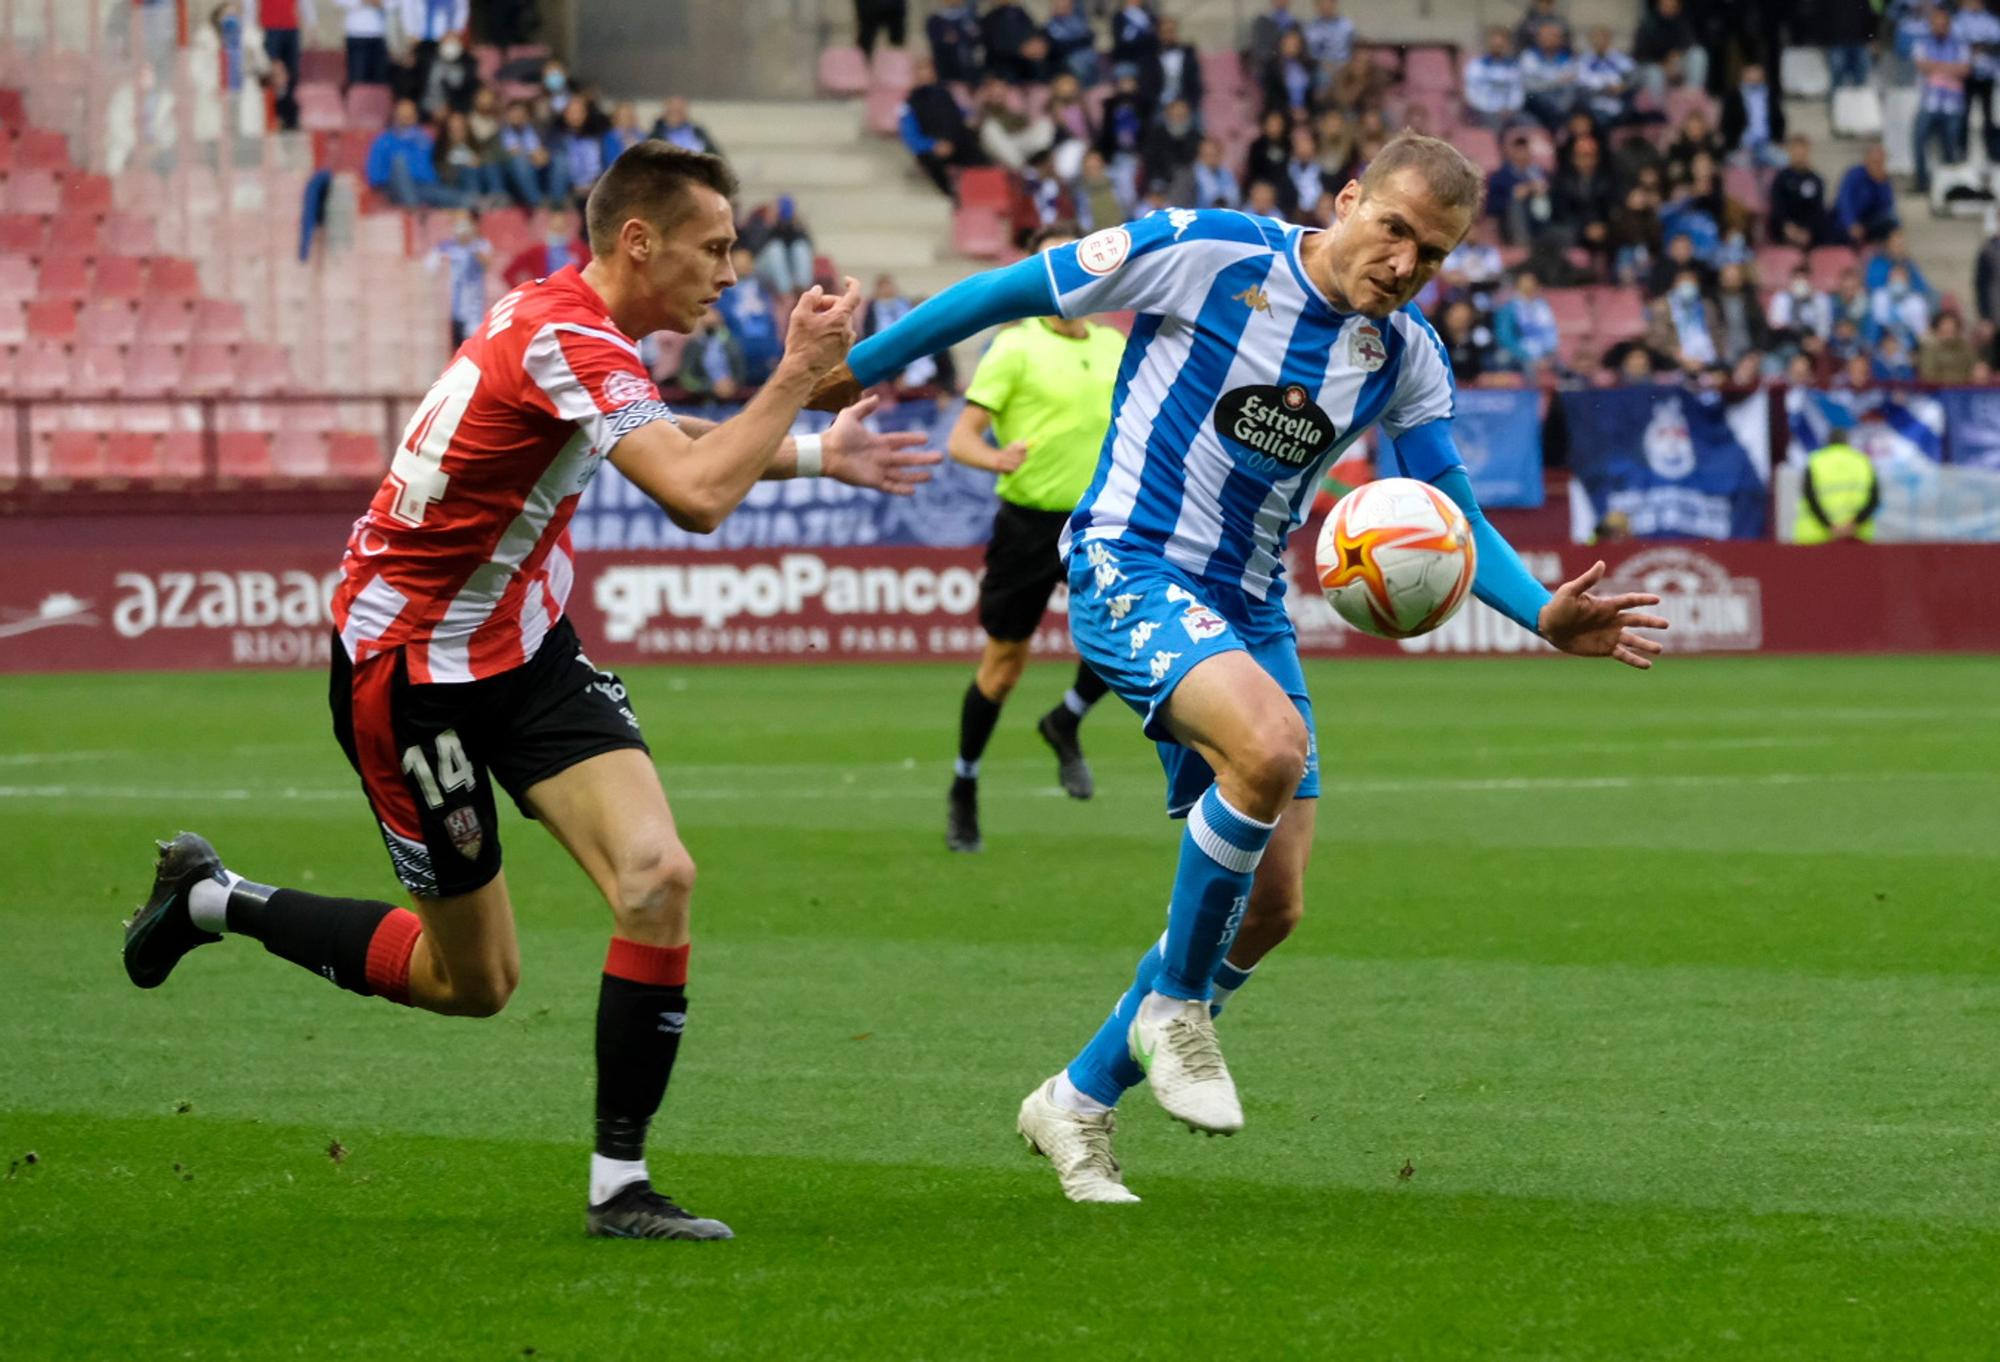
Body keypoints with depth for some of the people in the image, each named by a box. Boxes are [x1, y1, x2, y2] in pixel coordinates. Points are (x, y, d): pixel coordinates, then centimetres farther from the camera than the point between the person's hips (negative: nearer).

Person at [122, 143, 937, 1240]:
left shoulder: (573, 321, 4)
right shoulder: (563, 340, -26)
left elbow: (673, 446, 26)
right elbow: (697, 498, -36)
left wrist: (812, 456, 16)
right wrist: (798, 372, -26)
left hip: (524, 649, 8)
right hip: (410, 668, -8)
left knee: (658, 875, -13)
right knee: (473, 981, 4)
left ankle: (619, 1182, -7)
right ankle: (213, 901, 24)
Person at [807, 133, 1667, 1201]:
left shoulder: (1406, 358, 4)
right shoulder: (1203, 253, -13)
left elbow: (1449, 517, 11)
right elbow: (1011, 292, -5)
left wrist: (1548, 617, -7)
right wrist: (852, 371, 0)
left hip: (1248, 610, 7)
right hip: (1129, 570, -7)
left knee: (1270, 907, 3)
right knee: (1271, 747, -34)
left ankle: (1077, 1103, 21)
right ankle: (1175, 1007, -13)